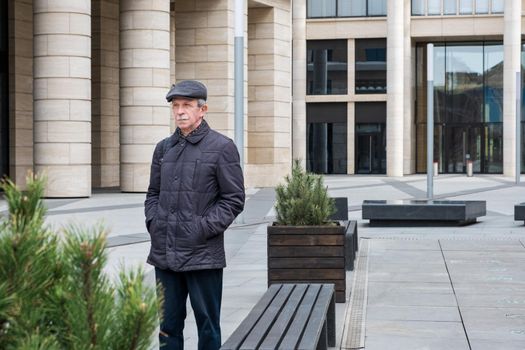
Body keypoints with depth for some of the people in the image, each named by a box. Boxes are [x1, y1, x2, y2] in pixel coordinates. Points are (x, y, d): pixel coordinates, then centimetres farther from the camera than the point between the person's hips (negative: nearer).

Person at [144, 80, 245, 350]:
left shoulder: (222, 147, -3)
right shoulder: (164, 148, 12)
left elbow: (234, 199, -5)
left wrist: (204, 229, -13)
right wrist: (153, 223, 2)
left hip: (203, 254, -5)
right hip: (164, 254, 5)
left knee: (207, 324, 5)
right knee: (168, 323, 10)